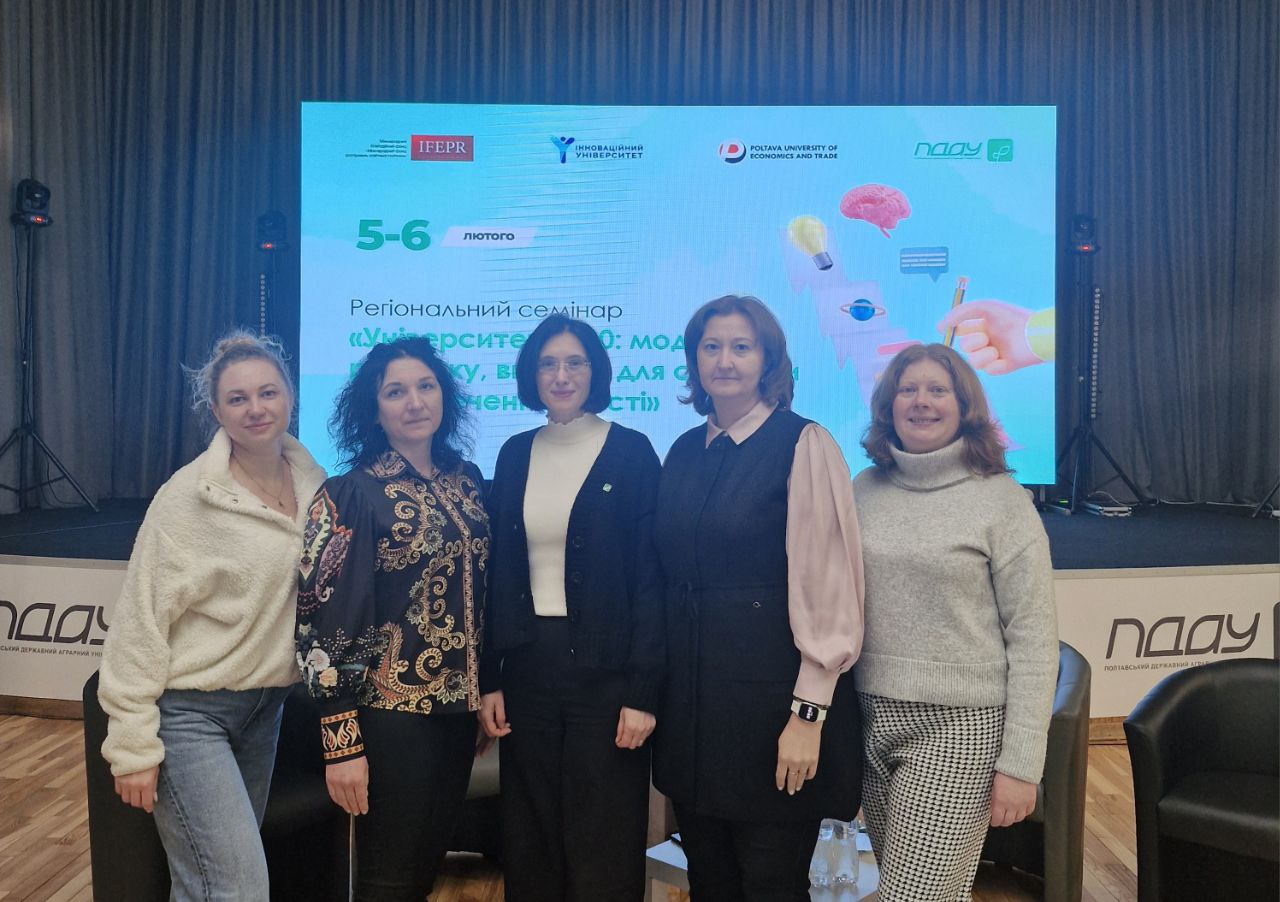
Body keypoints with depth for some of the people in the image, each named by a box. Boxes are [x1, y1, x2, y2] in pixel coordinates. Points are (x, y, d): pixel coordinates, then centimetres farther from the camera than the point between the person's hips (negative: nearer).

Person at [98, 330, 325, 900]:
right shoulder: (187, 498, -16)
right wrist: (135, 745, -13)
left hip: (266, 703, 6)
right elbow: (142, 620, -14)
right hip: (189, 708, -5)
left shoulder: (311, 480, 0)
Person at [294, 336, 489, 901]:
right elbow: (321, 619, -14)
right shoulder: (352, 494, -11)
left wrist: (487, 692, 13)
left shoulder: (466, 479, 6)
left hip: (458, 705, 6)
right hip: (391, 711, -5)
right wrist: (340, 741, -17)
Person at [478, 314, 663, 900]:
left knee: (604, 850, 7)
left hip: (604, 670, -4)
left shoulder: (631, 452, -5)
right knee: (530, 843, 14)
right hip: (526, 669, 4)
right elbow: (497, 573, 9)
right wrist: (488, 679, 5)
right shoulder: (515, 455, 8)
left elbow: (650, 577, -8)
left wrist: (643, 692, -13)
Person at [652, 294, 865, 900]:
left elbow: (829, 586, -13)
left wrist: (808, 713, -15)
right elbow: (669, 572, 12)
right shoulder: (684, 452, 9)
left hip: (771, 694, -5)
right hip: (691, 693, 6)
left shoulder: (804, 445, -10)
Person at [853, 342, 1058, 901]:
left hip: (960, 728, -4)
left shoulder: (1001, 500, -6)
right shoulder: (863, 490, 5)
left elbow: (1033, 638, -7)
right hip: (871, 722, 4)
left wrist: (1020, 764, -11)